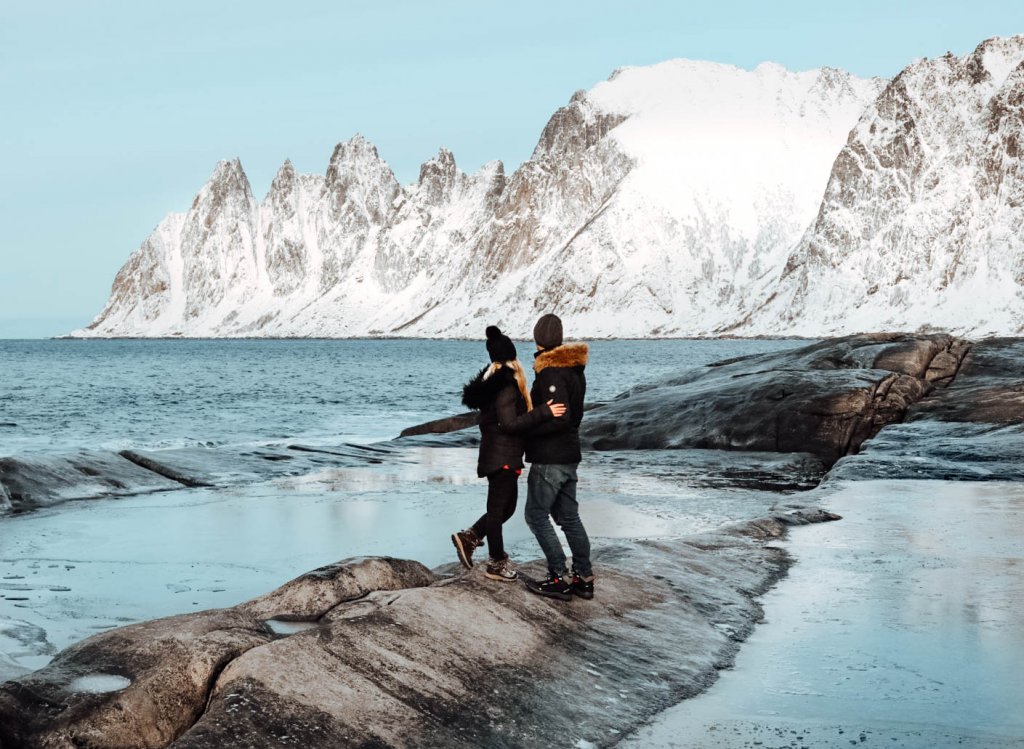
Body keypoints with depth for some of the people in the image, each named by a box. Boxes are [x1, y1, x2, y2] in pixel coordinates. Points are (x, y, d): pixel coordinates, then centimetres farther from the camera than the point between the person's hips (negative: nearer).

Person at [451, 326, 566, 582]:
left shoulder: (492, 380, 9)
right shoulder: (507, 385, -19)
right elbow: (509, 424, -24)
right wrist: (544, 412, -29)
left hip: (496, 453, 9)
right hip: (502, 457, -9)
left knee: (506, 506, 18)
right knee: (500, 508, 1)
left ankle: (469, 537, 18)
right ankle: (497, 563, 11)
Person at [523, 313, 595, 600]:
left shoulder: (551, 372, -19)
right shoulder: (574, 369, 11)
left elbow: (559, 417, -26)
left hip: (549, 458, -9)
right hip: (570, 455, 9)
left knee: (536, 515, 0)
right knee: (569, 517, 15)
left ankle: (560, 579, -1)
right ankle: (584, 579, 16)